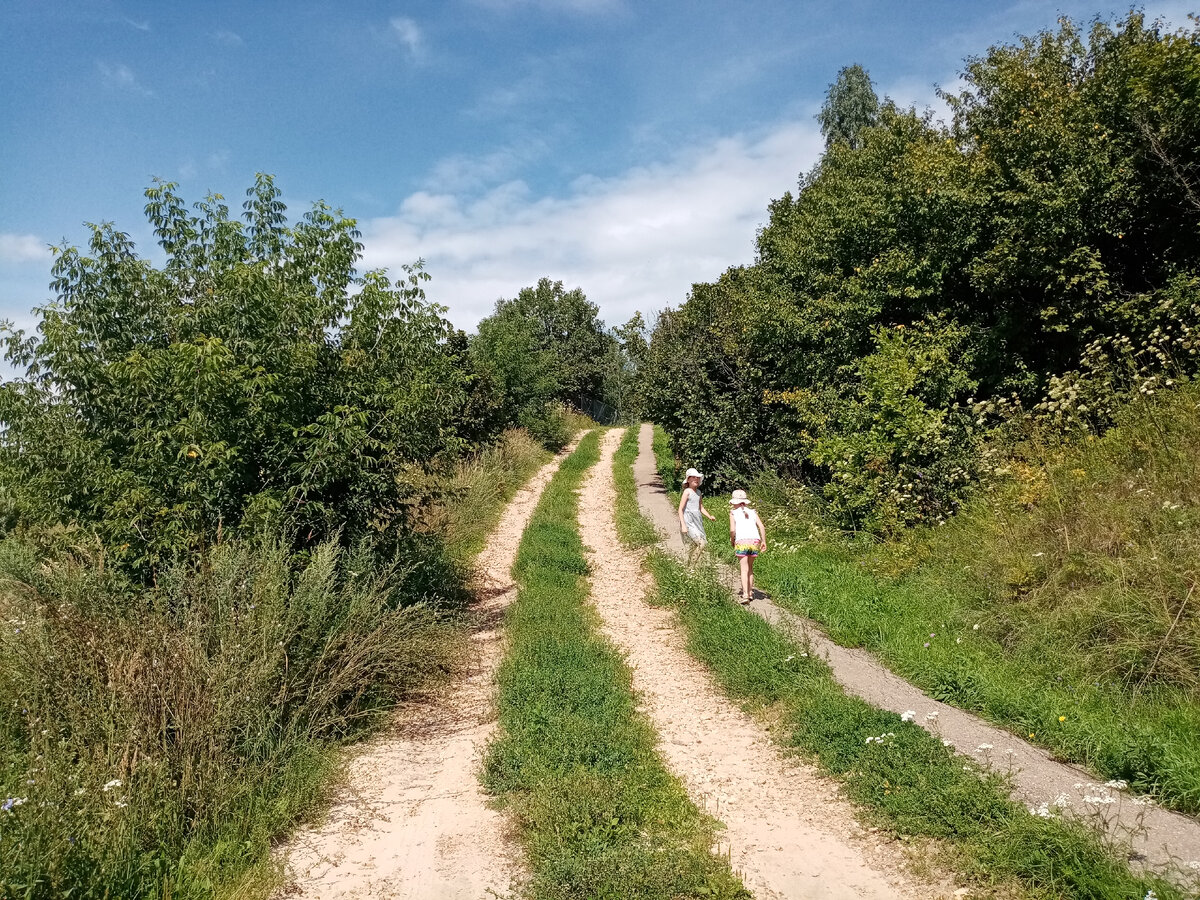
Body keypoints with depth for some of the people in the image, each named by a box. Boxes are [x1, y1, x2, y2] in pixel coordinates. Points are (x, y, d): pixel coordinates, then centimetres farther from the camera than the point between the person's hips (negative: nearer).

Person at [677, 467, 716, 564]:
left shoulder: (698, 492, 12)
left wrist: (709, 516, 6)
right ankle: (691, 565, -6)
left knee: (694, 546, 9)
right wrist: (683, 525, -18)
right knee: (702, 543, -16)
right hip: (689, 522, -8)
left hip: (697, 522, 8)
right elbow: (680, 509, -11)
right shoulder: (687, 492, -9)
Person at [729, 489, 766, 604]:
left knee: (744, 569, -5)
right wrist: (764, 541, 12)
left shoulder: (733, 513, 8)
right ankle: (750, 592, 25)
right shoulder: (752, 512, 17)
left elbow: (732, 530, -3)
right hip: (755, 540, 4)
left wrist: (731, 541, 13)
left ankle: (745, 595, -15)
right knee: (750, 567, 20)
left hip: (742, 541, -4)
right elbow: (762, 527, 6)